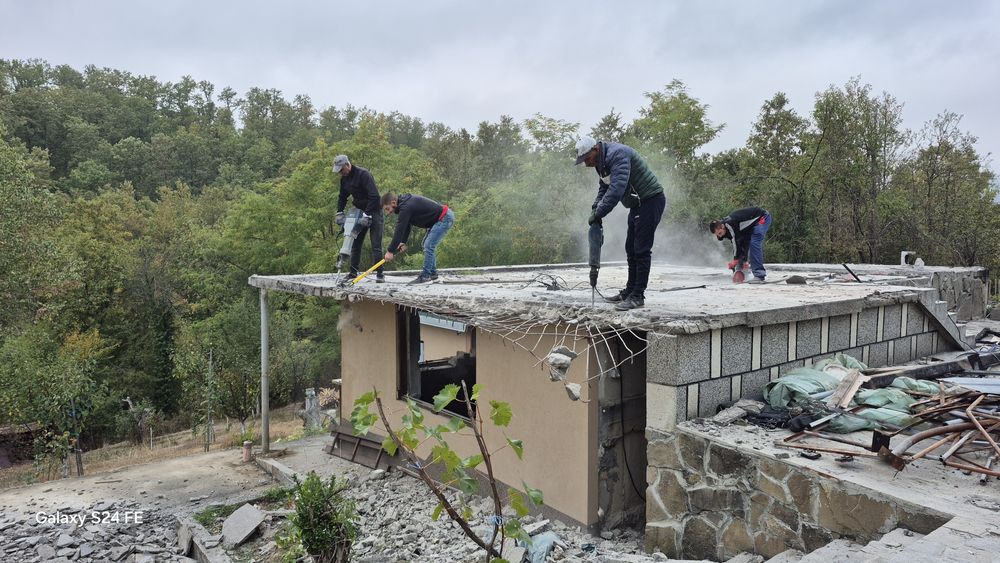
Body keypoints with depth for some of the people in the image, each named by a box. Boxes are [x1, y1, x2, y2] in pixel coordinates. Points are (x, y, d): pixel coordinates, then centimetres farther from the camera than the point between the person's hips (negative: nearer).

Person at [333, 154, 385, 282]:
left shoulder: (363, 174, -20)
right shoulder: (344, 179, 5)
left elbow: (374, 196, -26)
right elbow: (342, 197, 18)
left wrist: (367, 215, -29)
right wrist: (339, 213, 4)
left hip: (374, 211, -8)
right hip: (360, 212, 8)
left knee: (376, 245, -10)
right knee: (355, 244, 8)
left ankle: (380, 274, -5)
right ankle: (353, 273, 15)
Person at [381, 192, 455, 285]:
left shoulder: (406, 207, -22)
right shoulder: (405, 202, 9)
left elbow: (399, 230, -22)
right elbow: (406, 225, 17)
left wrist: (390, 251, -18)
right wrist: (403, 242, 8)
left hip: (445, 218, -11)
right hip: (445, 216, 11)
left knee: (429, 245, -13)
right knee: (427, 243, 17)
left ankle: (425, 276, -8)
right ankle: (433, 273, 21)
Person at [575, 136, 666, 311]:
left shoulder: (618, 154, -24)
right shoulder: (602, 162, 8)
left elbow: (617, 188, -35)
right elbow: (603, 189, 16)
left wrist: (599, 213, -33)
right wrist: (595, 210, 0)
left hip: (651, 200, -10)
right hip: (637, 204, 10)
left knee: (641, 250, -10)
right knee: (631, 249, 13)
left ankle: (637, 296, -7)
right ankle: (629, 291, 22)